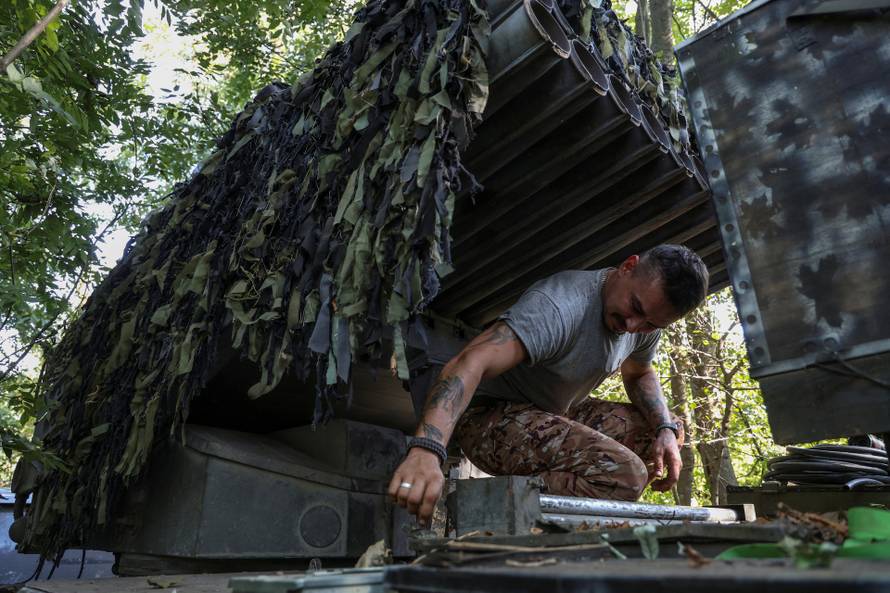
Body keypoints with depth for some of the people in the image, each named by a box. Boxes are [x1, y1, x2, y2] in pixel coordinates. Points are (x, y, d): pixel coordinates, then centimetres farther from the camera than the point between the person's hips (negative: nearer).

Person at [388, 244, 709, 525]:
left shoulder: (648, 317, -2)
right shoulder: (560, 306, -30)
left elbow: (640, 375, 17)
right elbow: (470, 363, -42)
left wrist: (664, 429, -4)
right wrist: (425, 450, -57)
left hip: (557, 413, 9)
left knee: (669, 428, 5)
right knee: (624, 475, -27)